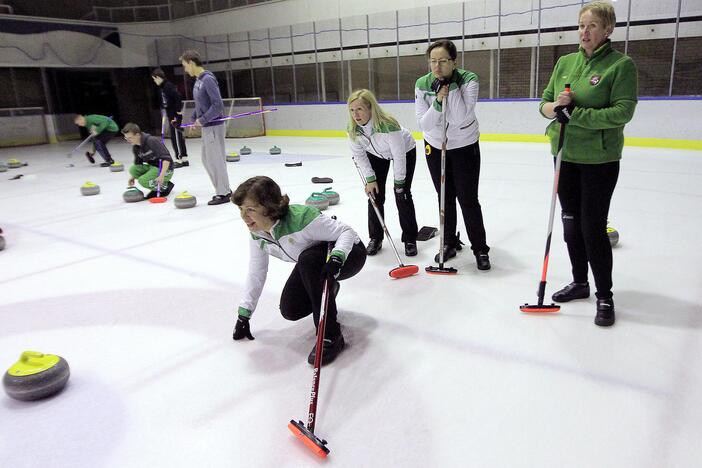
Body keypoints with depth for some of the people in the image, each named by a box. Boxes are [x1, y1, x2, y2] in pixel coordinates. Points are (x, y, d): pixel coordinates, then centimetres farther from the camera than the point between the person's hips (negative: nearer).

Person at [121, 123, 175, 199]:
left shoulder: (152, 141, -23)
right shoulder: (135, 147, 2)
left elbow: (166, 158, -30)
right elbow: (138, 164, 21)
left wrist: (161, 175, -38)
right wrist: (133, 176, 12)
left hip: (165, 169, -9)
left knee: (143, 181, -25)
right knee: (132, 169, -9)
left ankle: (165, 187, -1)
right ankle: (156, 185, 3)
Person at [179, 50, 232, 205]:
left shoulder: (208, 79, -17)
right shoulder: (198, 80, 11)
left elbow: (218, 105, -22)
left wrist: (202, 120, -17)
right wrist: (195, 119, 12)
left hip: (214, 127, -9)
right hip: (206, 127, 9)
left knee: (215, 160, -1)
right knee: (206, 160, 15)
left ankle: (223, 194, 10)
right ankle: (224, 189, 24)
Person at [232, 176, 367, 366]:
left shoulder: (300, 217, -36)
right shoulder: (256, 233, -13)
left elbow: (347, 232, -29)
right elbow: (256, 273, -2)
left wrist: (336, 258, -48)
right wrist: (243, 315, 0)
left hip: (349, 252, -7)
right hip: (312, 263, 7)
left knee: (308, 259, -38)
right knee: (290, 310, -6)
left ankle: (331, 336, -28)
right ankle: (327, 288, 27)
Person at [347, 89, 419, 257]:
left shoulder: (388, 125, -42)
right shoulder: (353, 129, -26)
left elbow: (399, 156, -32)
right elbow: (358, 154, -9)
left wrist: (399, 183, -22)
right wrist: (370, 178, -11)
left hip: (405, 150, -4)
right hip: (376, 154, 4)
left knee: (402, 195, -7)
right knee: (374, 194, -1)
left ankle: (410, 239, 8)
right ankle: (375, 238, 13)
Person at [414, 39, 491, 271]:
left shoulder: (468, 80, -20)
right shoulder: (422, 84, -12)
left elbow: (461, 117, -31)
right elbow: (424, 123, -15)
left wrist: (451, 86, -31)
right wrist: (438, 102, -29)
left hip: (465, 146, -2)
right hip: (435, 146, 3)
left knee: (468, 199, -2)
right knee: (445, 197, 11)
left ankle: (480, 248, 13)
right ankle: (449, 242, 28)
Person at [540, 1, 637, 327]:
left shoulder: (622, 65, -8)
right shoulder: (565, 62, 8)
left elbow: (622, 112, -17)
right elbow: (544, 102, 9)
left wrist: (576, 113, -23)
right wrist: (555, 107, -13)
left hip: (599, 159, -5)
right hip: (565, 155, 6)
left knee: (593, 226, -3)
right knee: (571, 223, 13)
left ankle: (605, 296, 15)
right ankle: (580, 283, 31)